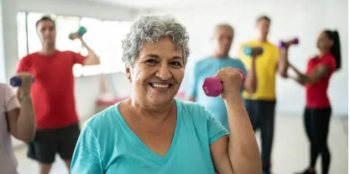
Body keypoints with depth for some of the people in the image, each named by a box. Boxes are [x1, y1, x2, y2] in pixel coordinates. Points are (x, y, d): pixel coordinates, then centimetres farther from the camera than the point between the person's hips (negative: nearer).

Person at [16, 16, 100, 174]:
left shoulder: (69, 56, 3)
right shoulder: (28, 61, -3)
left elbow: (95, 61, -11)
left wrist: (81, 41, -4)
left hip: (69, 123, 2)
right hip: (42, 125, -1)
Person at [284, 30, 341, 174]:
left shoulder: (329, 60, -14)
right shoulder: (313, 60, 11)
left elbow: (309, 79, -25)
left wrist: (290, 64, -31)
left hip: (321, 107, -8)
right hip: (309, 106, 8)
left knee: (321, 143, -2)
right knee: (313, 140, 19)